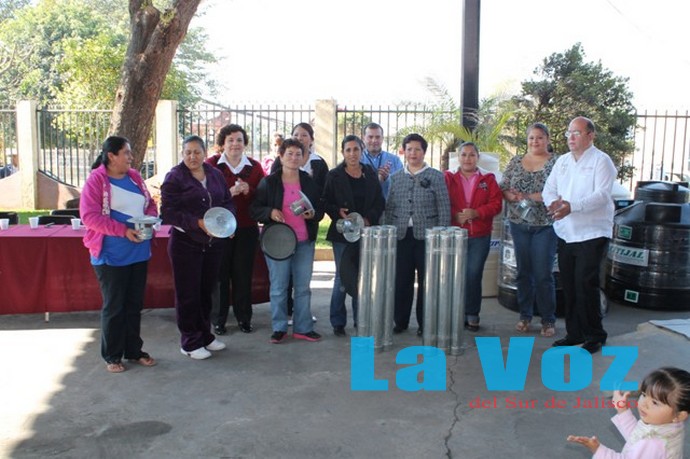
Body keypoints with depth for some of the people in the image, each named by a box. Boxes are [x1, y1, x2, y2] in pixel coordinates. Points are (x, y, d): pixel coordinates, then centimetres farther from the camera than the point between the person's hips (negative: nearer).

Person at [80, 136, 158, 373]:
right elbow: (89, 216, -16)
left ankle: (134, 350, 27)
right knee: (113, 306, 5)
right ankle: (112, 356, 20)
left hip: (139, 252, 6)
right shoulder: (96, 180, -10)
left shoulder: (134, 177, 7)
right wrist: (123, 230, -22)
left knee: (135, 304, 14)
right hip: (111, 255, -5)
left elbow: (150, 204, 15)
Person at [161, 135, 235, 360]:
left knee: (207, 291, 15)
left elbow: (228, 201, 14)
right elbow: (168, 212, -14)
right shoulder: (174, 177, -7)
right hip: (186, 243, -5)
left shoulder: (216, 175, 10)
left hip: (213, 243, 5)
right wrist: (198, 223, -23)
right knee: (188, 294, 2)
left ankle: (205, 335, 30)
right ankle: (190, 342, 15)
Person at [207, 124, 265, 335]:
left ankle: (244, 318, 20)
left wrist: (249, 190, -13)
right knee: (220, 274, 3)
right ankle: (218, 319, 16)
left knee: (243, 274, 7)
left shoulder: (254, 166, 8)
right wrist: (229, 192, -21)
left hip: (247, 228, 2)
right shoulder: (211, 164, 0)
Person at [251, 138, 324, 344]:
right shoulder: (268, 182, 0)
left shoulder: (310, 183, 9)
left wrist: (313, 214, -8)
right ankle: (279, 328, 17)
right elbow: (254, 209, 1)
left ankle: (303, 328, 19)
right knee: (278, 287, 4)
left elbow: (320, 210, 14)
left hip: (305, 242, 3)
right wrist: (270, 212, -17)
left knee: (303, 287, 8)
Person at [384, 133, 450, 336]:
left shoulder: (436, 176, 2)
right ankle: (400, 321, 18)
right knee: (401, 280, 5)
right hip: (401, 235, 3)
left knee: (426, 281, 4)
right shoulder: (396, 177, 11)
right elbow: (389, 208, 12)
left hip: (426, 235, -2)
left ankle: (424, 323, 15)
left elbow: (444, 208, -1)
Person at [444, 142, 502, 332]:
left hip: (480, 236, 0)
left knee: (473, 275, -2)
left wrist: (476, 213, -13)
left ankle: (472, 315, 10)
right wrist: (455, 216, -15)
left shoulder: (488, 180, 10)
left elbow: (496, 204, 1)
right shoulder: (448, 178, 8)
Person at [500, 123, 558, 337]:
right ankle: (525, 316, 23)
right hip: (519, 224, 3)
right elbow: (503, 189, 7)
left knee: (544, 275, -3)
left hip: (545, 226, -3)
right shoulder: (515, 161, 10)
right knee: (523, 272, 11)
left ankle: (548, 320, 10)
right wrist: (512, 196, -14)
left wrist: (527, 196, -15)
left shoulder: (556, 163, -1)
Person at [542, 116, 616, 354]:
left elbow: (601, 195, -17)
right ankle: (575, 333, 22)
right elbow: (548, 188, 9)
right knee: (569, 285, 10)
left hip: (592, 234, -6)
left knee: (586, 284, -7)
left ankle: (595, 336, 8)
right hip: (565, 234, 6)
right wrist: (553, 201, -15)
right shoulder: (562, 161, 14)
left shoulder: (601, 161, -5)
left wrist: (571, 206, -30)